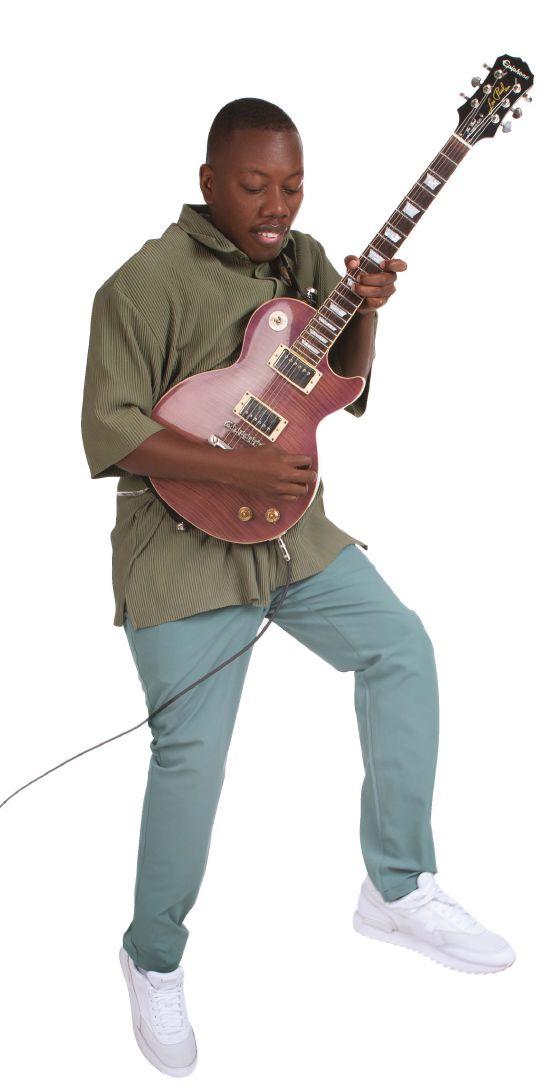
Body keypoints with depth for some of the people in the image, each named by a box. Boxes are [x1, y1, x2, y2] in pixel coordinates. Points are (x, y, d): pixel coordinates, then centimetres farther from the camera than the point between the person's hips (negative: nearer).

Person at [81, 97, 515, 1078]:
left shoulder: (305, 259, 7)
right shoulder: (148, 283, -14)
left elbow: (345, 391, 11)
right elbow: (110, 431, -17)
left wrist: (366, 313, -8)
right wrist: (235, 469, -26)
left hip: (292, 529, 7)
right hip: (185, 548, -6)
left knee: (402, 646, -5)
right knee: (191, 756, -4)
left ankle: (398, 889, 9)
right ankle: (154, 959, 20)